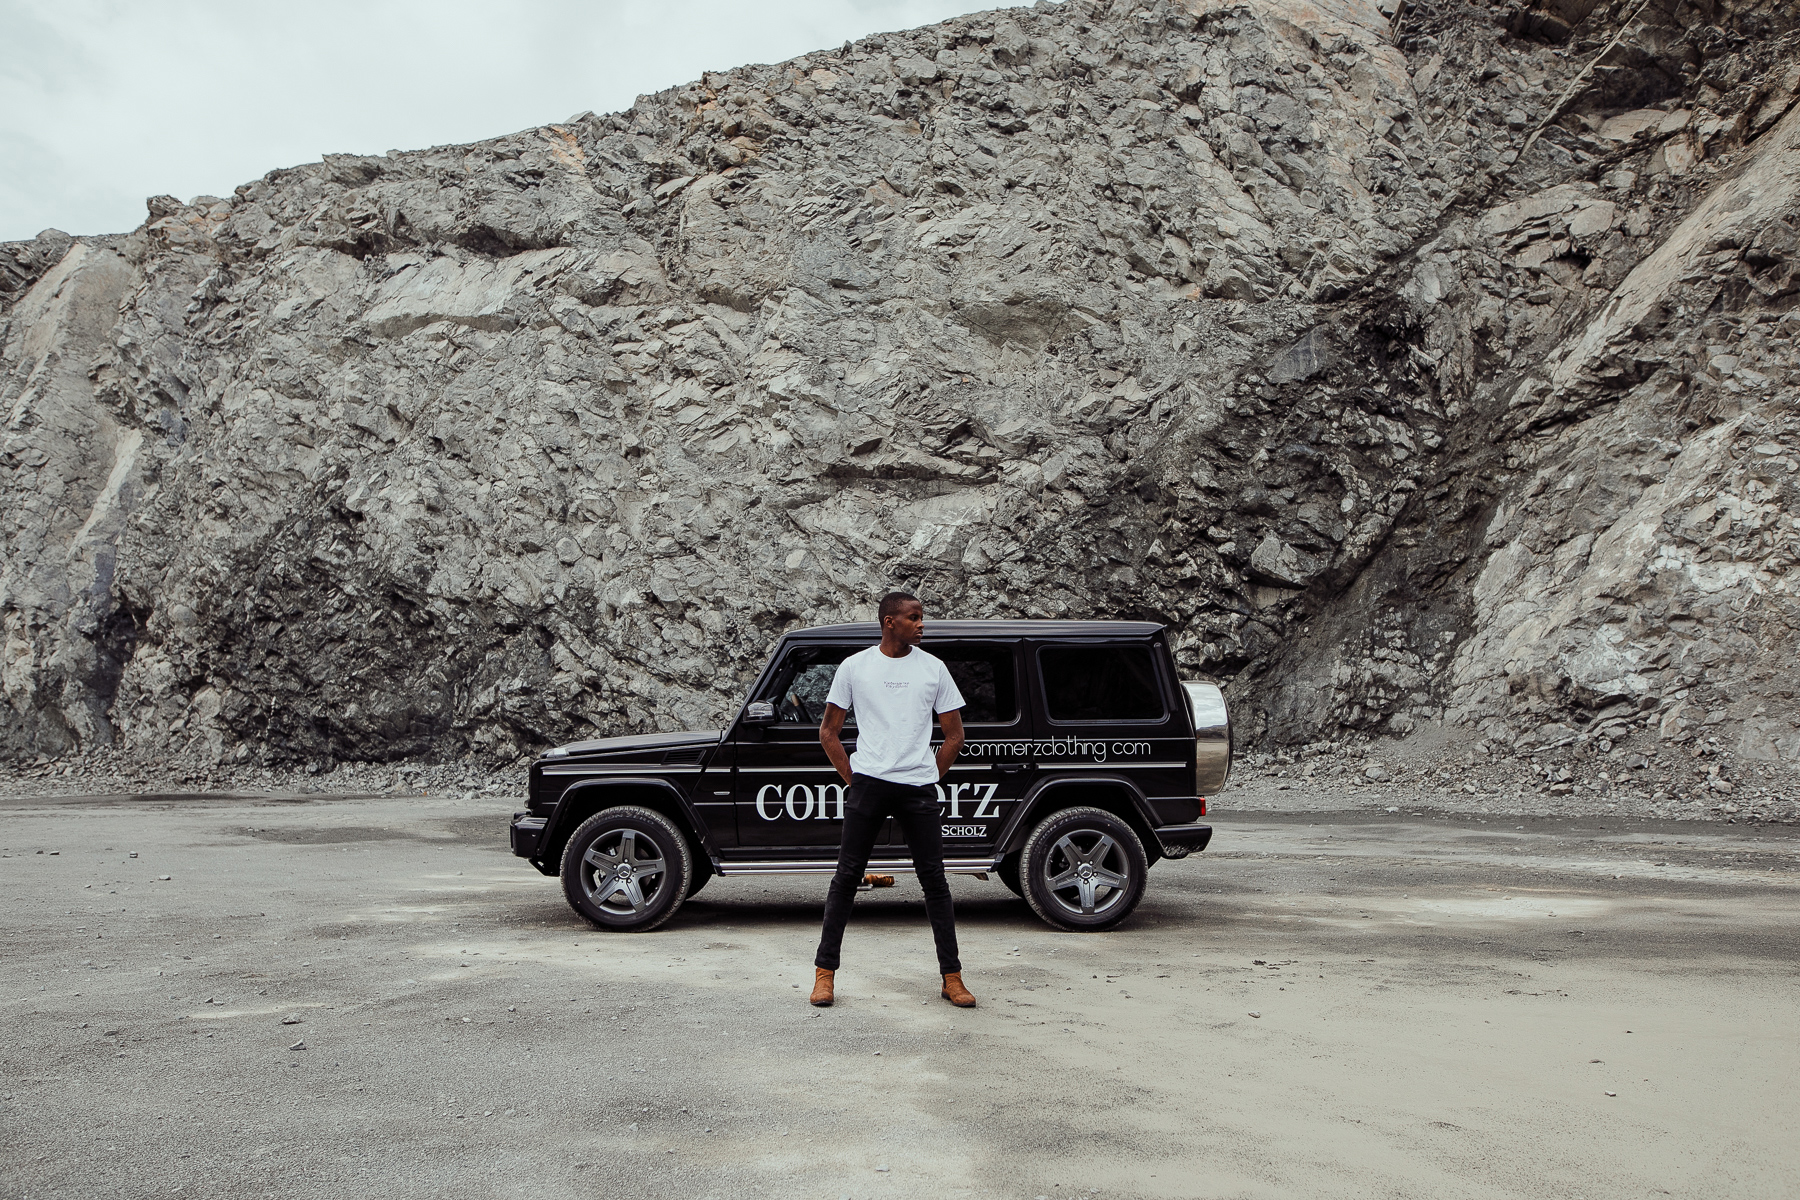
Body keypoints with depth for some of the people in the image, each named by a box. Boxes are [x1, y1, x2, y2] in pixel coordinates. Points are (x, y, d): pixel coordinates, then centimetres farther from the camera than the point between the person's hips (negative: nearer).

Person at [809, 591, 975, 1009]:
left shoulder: (933, 668, 7)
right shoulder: (855, 667, 4)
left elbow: (954, 734, 13)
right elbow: (828, 731, 10)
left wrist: (929, 777, 7)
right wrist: (851, 778, 4)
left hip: (918, 789, 1)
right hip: (868, 785, -1)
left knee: (934, 879, 2)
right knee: (847, 876, 1)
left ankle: (952, 978, 9)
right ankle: (825, 972, 11)